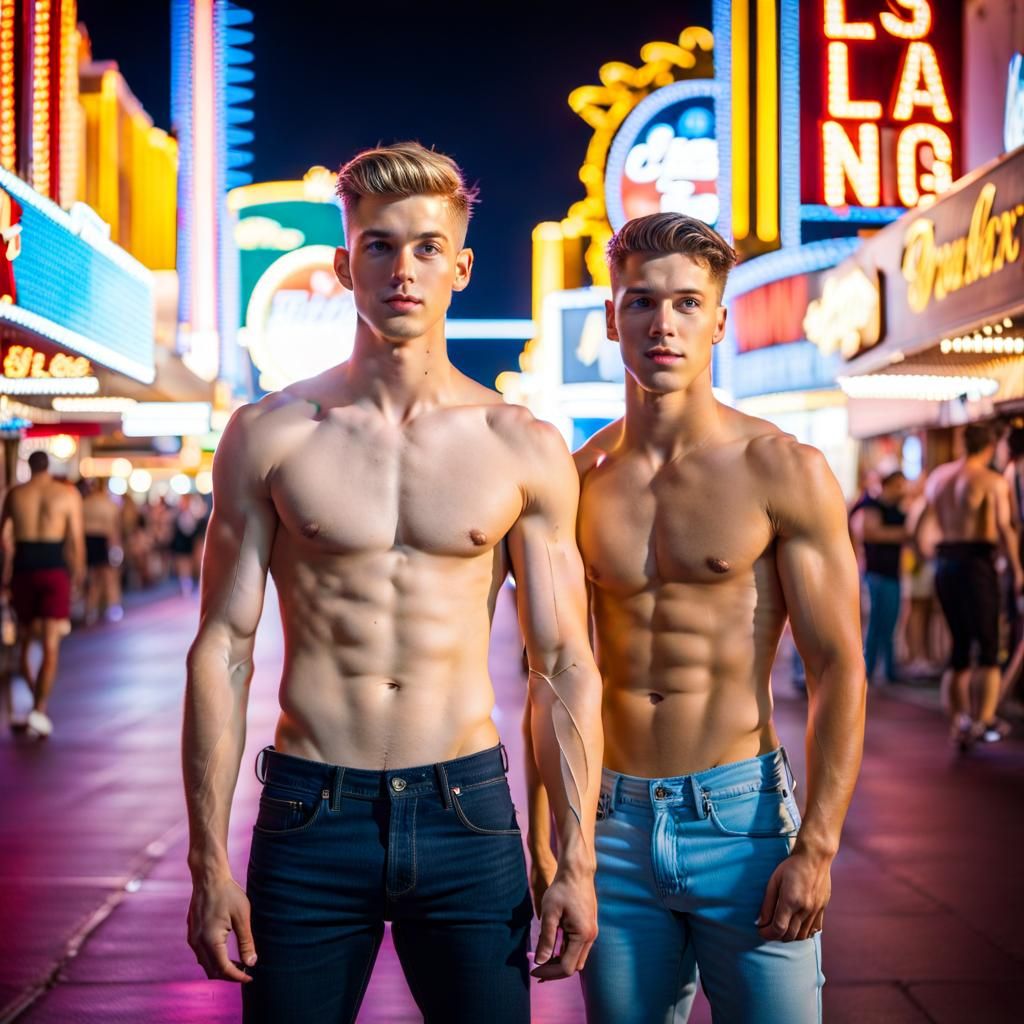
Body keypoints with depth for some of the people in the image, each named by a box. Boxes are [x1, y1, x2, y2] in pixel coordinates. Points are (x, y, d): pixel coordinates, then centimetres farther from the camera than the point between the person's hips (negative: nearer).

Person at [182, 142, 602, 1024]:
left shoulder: (525, 449, 2)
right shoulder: (269, 437, 0)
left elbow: (564, 668, 4)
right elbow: (222, 650, 1)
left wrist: (577, 862, 0)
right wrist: (209, 862, -3)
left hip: (465, 810, 1)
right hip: (309, 816, 0)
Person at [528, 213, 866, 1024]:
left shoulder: (783, 471, -5)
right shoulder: (577, 480, 5)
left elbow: (838, 666, -6)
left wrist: (816, 847, -12)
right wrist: (545, 836, 7)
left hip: (741, 816, -3)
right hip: (614, 824, 3)